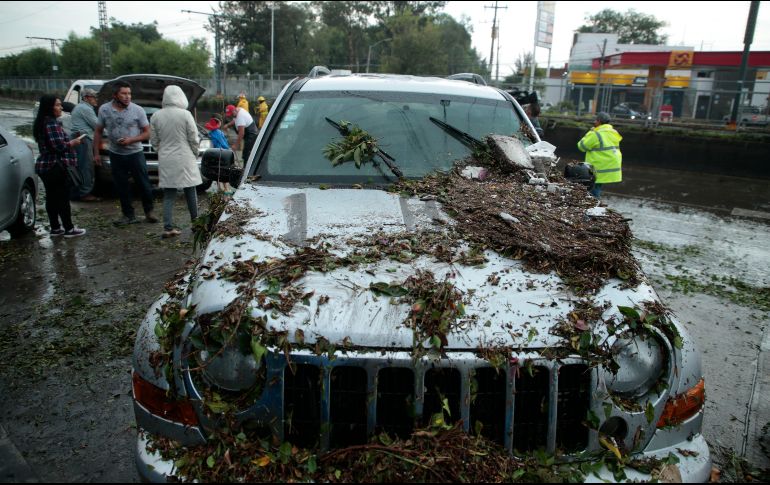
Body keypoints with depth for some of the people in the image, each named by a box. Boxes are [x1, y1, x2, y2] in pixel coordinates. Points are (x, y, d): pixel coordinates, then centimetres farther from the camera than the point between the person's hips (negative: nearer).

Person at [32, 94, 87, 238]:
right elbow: (59, 146, -23)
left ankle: (55, 228, 20)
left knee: (52, 197, 13)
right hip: (55, 167, -10)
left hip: (44, 166, 10)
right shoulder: (52, 123, -17)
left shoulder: (42, 122, 14)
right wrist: (73, 143, -6)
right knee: (63, 198, -2)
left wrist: (69, 142, 15)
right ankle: (69, 229, 4)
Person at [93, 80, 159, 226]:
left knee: (145, 185, 1)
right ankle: (129, 215, 18)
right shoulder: (104, 109, -1)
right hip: (116, 155, 2)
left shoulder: (137, 110, -6)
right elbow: (98, 132, 7)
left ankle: (149, 212, 20)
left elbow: (147, 133, -3)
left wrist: (131, 140, -19)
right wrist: (96, 153, 4)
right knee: (122, 187, 7)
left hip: (135, 153, -2)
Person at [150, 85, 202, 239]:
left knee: (168, 194, 5)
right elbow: (194, 138, -6)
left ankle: (168, 227, 1)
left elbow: (154, 140, 6)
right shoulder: (185, 114, -10)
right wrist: (195, 154, 10)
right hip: (184, 158, -3)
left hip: (165, 160, 3)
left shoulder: (156, 116, 0)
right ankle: (195, 221, 24)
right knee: (190, 191, 13)